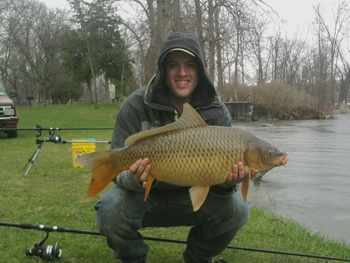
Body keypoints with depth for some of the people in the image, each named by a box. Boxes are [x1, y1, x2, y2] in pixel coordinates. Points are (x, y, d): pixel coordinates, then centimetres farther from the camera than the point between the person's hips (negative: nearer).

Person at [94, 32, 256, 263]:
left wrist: (226, 183, -36)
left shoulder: (217, 113, -12)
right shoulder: (136, 106, -16)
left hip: (193, 198, 2)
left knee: (236, 208, -24)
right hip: (146, 196, -1)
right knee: (111, 209, -30)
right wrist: (134, 179, -40)